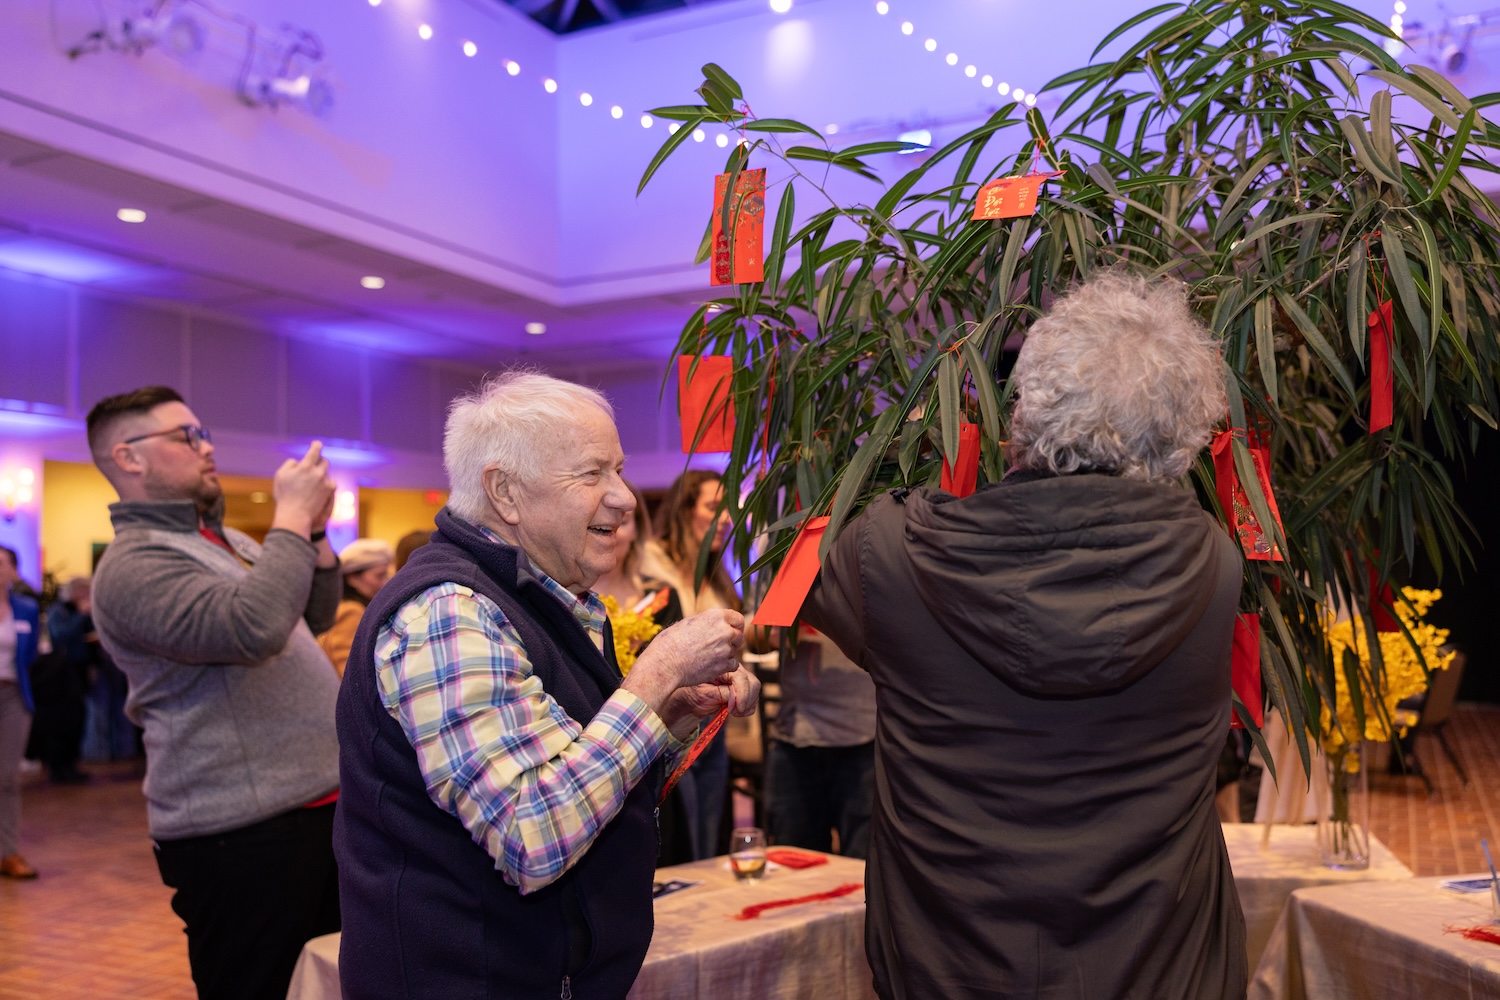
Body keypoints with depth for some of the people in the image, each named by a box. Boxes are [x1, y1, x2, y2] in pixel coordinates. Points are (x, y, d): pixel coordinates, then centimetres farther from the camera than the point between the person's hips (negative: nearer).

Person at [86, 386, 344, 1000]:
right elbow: (254, 628, -31)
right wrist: (292, 515, -20)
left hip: (315, 807, 9)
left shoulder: (227, 542, 15)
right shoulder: (133, 566, -15)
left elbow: (316, 618, 22)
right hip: (243, 836, -9)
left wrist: (314, 533, 6)